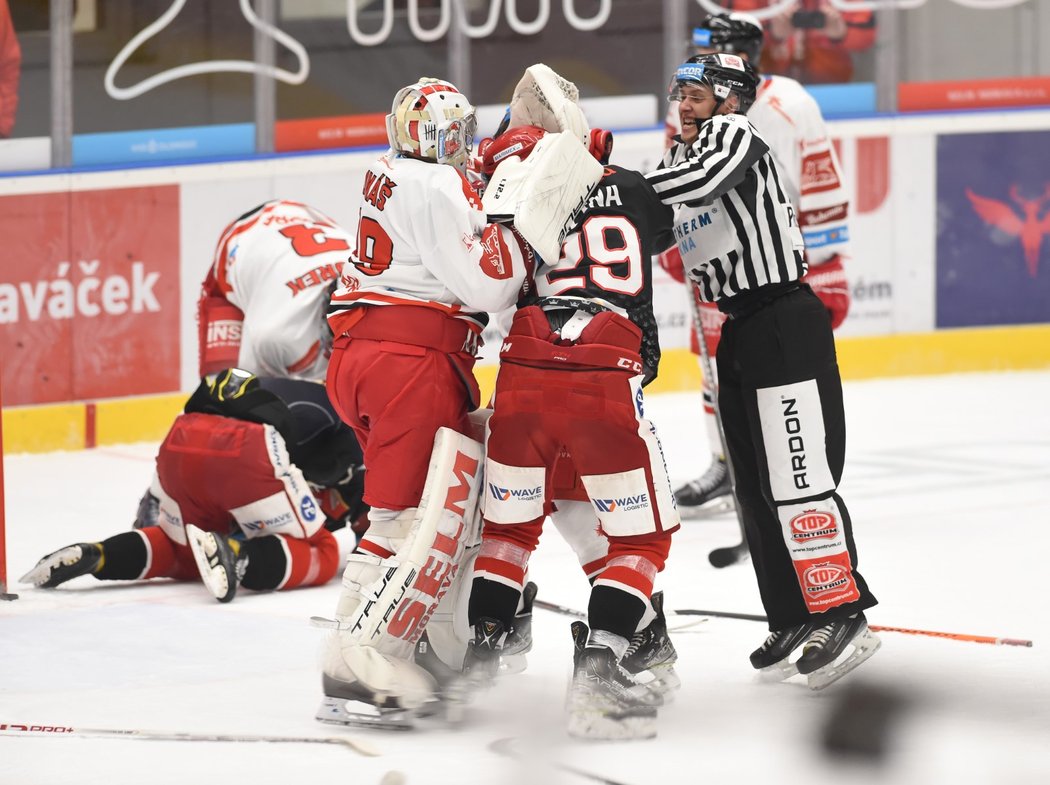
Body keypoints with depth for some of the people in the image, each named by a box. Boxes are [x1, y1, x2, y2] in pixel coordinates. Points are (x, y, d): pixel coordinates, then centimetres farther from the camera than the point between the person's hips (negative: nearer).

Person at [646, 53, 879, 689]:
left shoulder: (735, 133, -10)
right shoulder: (686, 152, 17)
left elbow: (700, 182, -30)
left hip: (787, 326, -10)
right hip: (739, 334, 10)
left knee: (798, 480, -12)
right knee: (757, 489, 11)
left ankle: (844, 617, -9)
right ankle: (794, 619, 18)